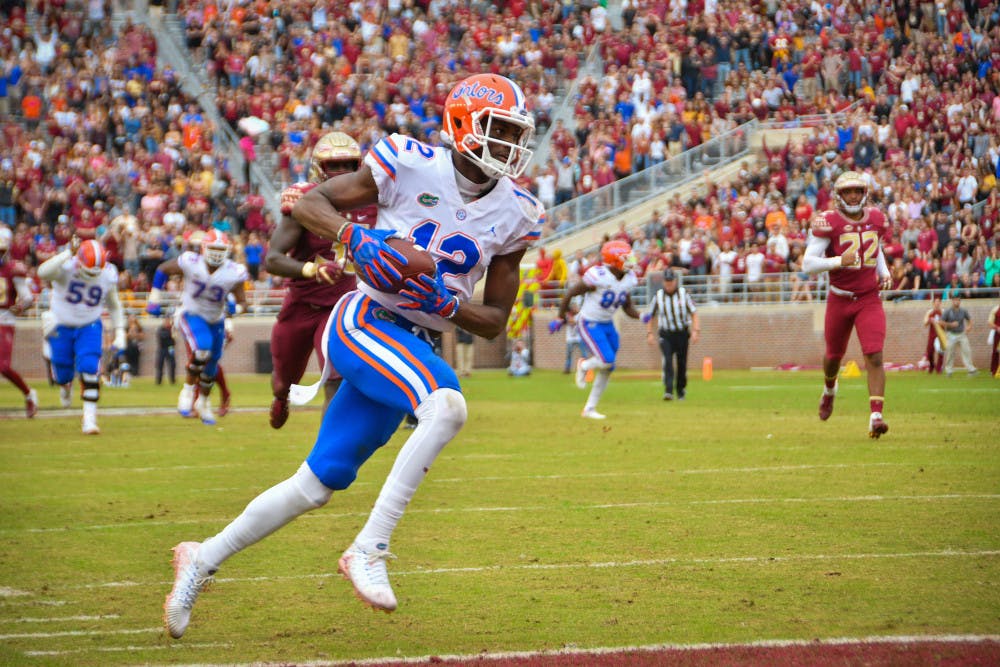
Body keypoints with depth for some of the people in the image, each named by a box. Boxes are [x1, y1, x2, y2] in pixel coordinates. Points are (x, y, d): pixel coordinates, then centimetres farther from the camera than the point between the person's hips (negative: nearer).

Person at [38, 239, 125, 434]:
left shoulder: (109, 274, -14)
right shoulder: (66, 266, -26)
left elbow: (114, 305, 5)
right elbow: (43, 273, -50)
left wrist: (120, 333, 0)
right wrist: (68, 254, -52)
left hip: (90, 328, 1)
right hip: (61, 327, -1)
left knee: (90, 370, -19)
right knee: (63, 373, 12)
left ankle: (90, 418, -11)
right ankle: (65, 386, 52)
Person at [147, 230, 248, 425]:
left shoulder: (234, 273, -17)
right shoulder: (190, 263, -21)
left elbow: (242, 302, -7)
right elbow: (162, 270, -4)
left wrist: (235, 308, -32)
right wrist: (154, 300, -4)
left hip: (216, 320, 4)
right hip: (191, 315, -4)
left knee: (211, 365, 14)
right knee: (202, 349, -30)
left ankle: (203, 403, 38)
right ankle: (188, 391, -12)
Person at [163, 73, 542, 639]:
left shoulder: (515, 214, 4)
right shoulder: (410, 166, -8)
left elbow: (495, 322, 8)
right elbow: (307, 204, -2)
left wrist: (442, 303, -11)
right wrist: (357, 239, -20)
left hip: (416, 346, 6)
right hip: (364, 321, -6)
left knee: (319, 484, 8)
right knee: (447, 405, -32)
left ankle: (206, 557, 25)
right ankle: (370, 549, -27)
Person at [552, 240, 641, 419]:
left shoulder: (629, 279, -2)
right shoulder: (598, 276, -24)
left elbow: (628, 308, 11)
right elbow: (570, 294, -14)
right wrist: (560, 318, -7)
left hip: (608, 325, 7)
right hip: (589, 324, -7)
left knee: (607, 369, 6)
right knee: (607, 360, -22)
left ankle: (589, 408, 19)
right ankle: (584, 366, 12)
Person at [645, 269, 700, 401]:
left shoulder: (683, 294, -2)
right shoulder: (658, 296, 1)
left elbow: (693, 313, 0)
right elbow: (650, 316, 9)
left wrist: (696, 330, -12)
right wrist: (649, 333, -2)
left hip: (682, 333, 1)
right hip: (666, 334, 0)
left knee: (682, 363, 5)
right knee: (667, 361, -17)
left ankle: (681, 390, 21)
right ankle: (668, 391, -25)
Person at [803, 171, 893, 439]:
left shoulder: (876, 220, 3)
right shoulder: (828, 222, -12)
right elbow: (808, 264, -15)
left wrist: (884, 273, 7)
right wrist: (839, 261, -28)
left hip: (869, 300, 1)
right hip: (839, 300, -1)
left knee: (874, 357, -15)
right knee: (834, 355, 17)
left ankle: (876, 416, -19)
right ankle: (829, 390, 52)